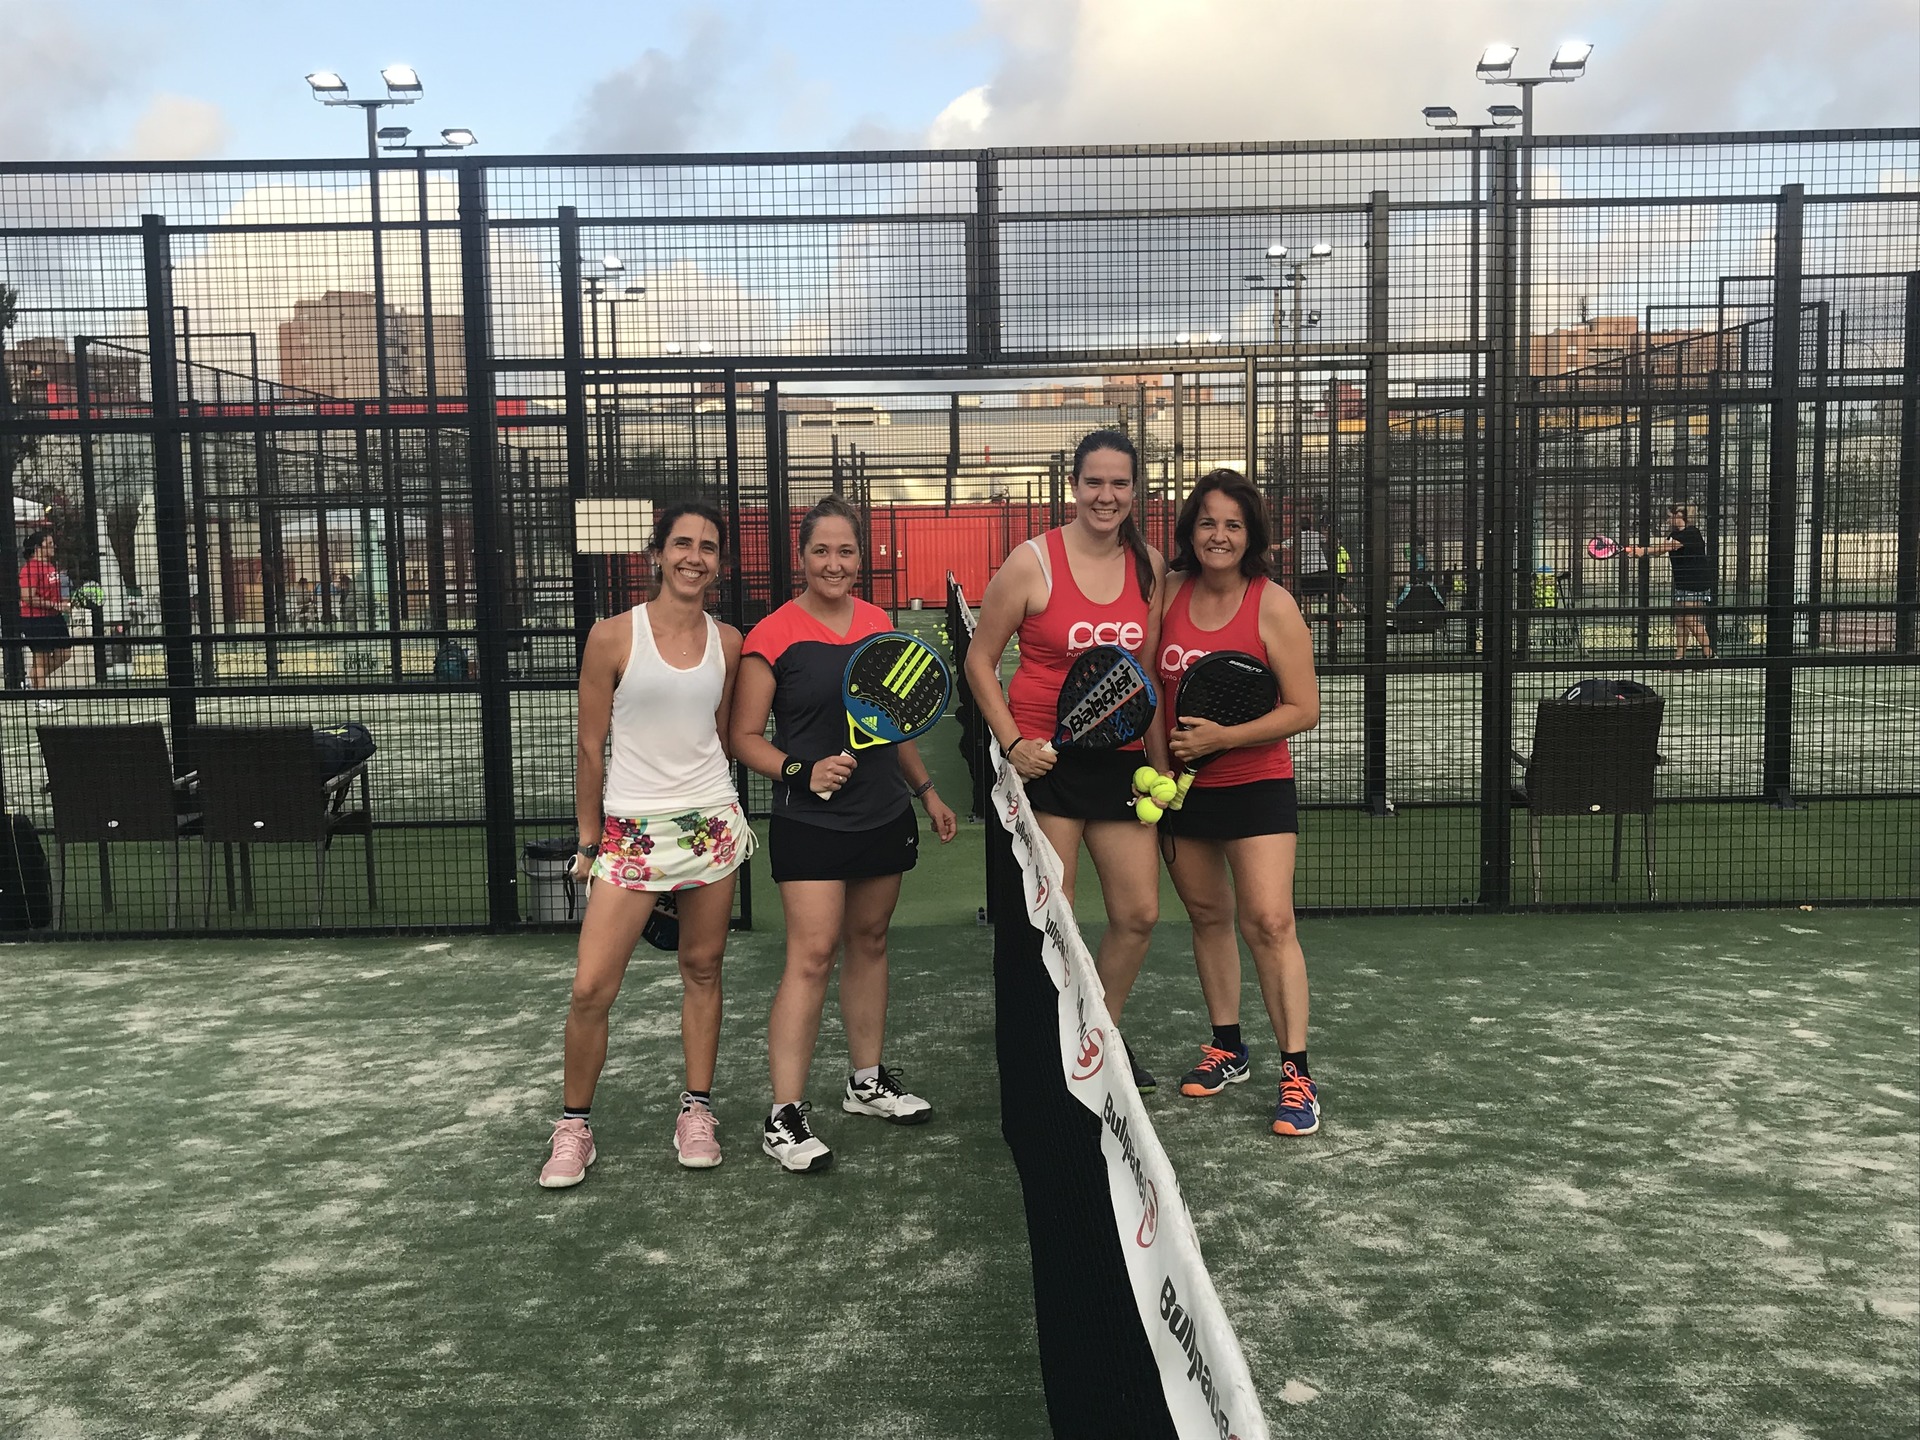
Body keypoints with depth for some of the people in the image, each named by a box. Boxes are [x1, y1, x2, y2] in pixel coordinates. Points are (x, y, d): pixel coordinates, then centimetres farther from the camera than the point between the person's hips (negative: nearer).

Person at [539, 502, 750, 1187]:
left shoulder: (727, 642, 5)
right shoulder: (613, 637, -6)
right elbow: (591, 748, -1)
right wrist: (588, 839, 1)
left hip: (711, 823, 3)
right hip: (631, 831, -3)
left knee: (702, 970, 10)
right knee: (590, 989, -6)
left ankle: (696, 1111, 24)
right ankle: (573, 1127, 12)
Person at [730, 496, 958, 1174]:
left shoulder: (879, 624, 8)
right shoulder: (773, 635, -9)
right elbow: (746, 738, -6)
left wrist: (926, 790, 21)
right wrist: (802, 773, -21)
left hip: (884, 814, 6)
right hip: (810, 821, -6)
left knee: (869, 942, 14)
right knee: (812, 956, -10)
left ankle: (868, 1080, 29)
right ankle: (784, 1116, -4)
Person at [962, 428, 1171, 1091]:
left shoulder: (1149, 564, 4)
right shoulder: (1032, 562, -10)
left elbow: (1151, 670, 13)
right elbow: (979, 660, -3)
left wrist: (1161, 761, 12)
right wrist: (1012, 742, -12)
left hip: (1119, 758, 5)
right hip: (1045, 759, -5)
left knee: (1139, 914, 10)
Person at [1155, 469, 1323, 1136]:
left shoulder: (1272, 606, -12)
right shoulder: (1169, 593, 1)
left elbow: (1304, 708, -12)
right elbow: (1152, 683, 13)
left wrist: (1222, 737, -20)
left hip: (1255, 786, -4)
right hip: (1181, 785, 5)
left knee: (1269, 922, -11)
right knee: (1208, 915, 14)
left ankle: (1296, 1074, -2)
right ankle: (1226, 1048, 31)